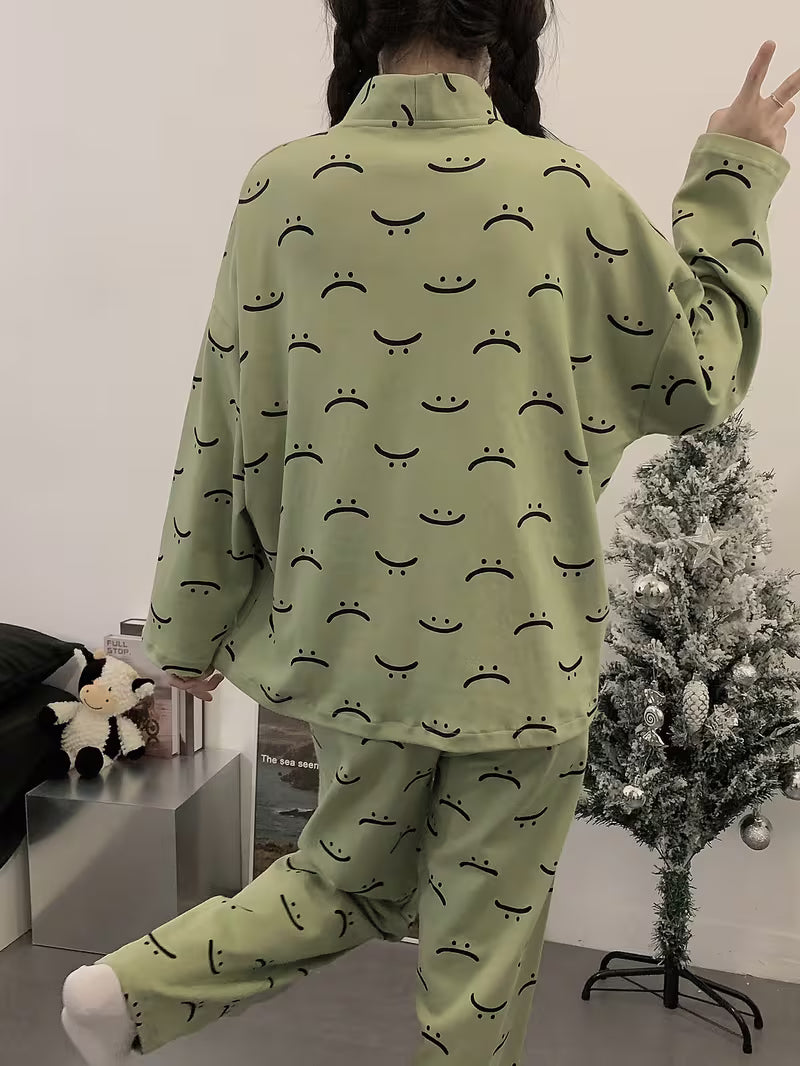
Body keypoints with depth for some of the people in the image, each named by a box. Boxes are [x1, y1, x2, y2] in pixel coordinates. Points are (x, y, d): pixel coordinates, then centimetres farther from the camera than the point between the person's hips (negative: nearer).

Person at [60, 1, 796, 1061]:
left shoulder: (284, 187, -4)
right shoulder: (565, 190, -8)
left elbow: (227, 431, -1)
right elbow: (696, 377, 5)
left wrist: (194, 623, 11)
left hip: (355, 638, 3)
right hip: (518, 645, -2)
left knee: (352, 877, 29)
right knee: (484, 947, 17)